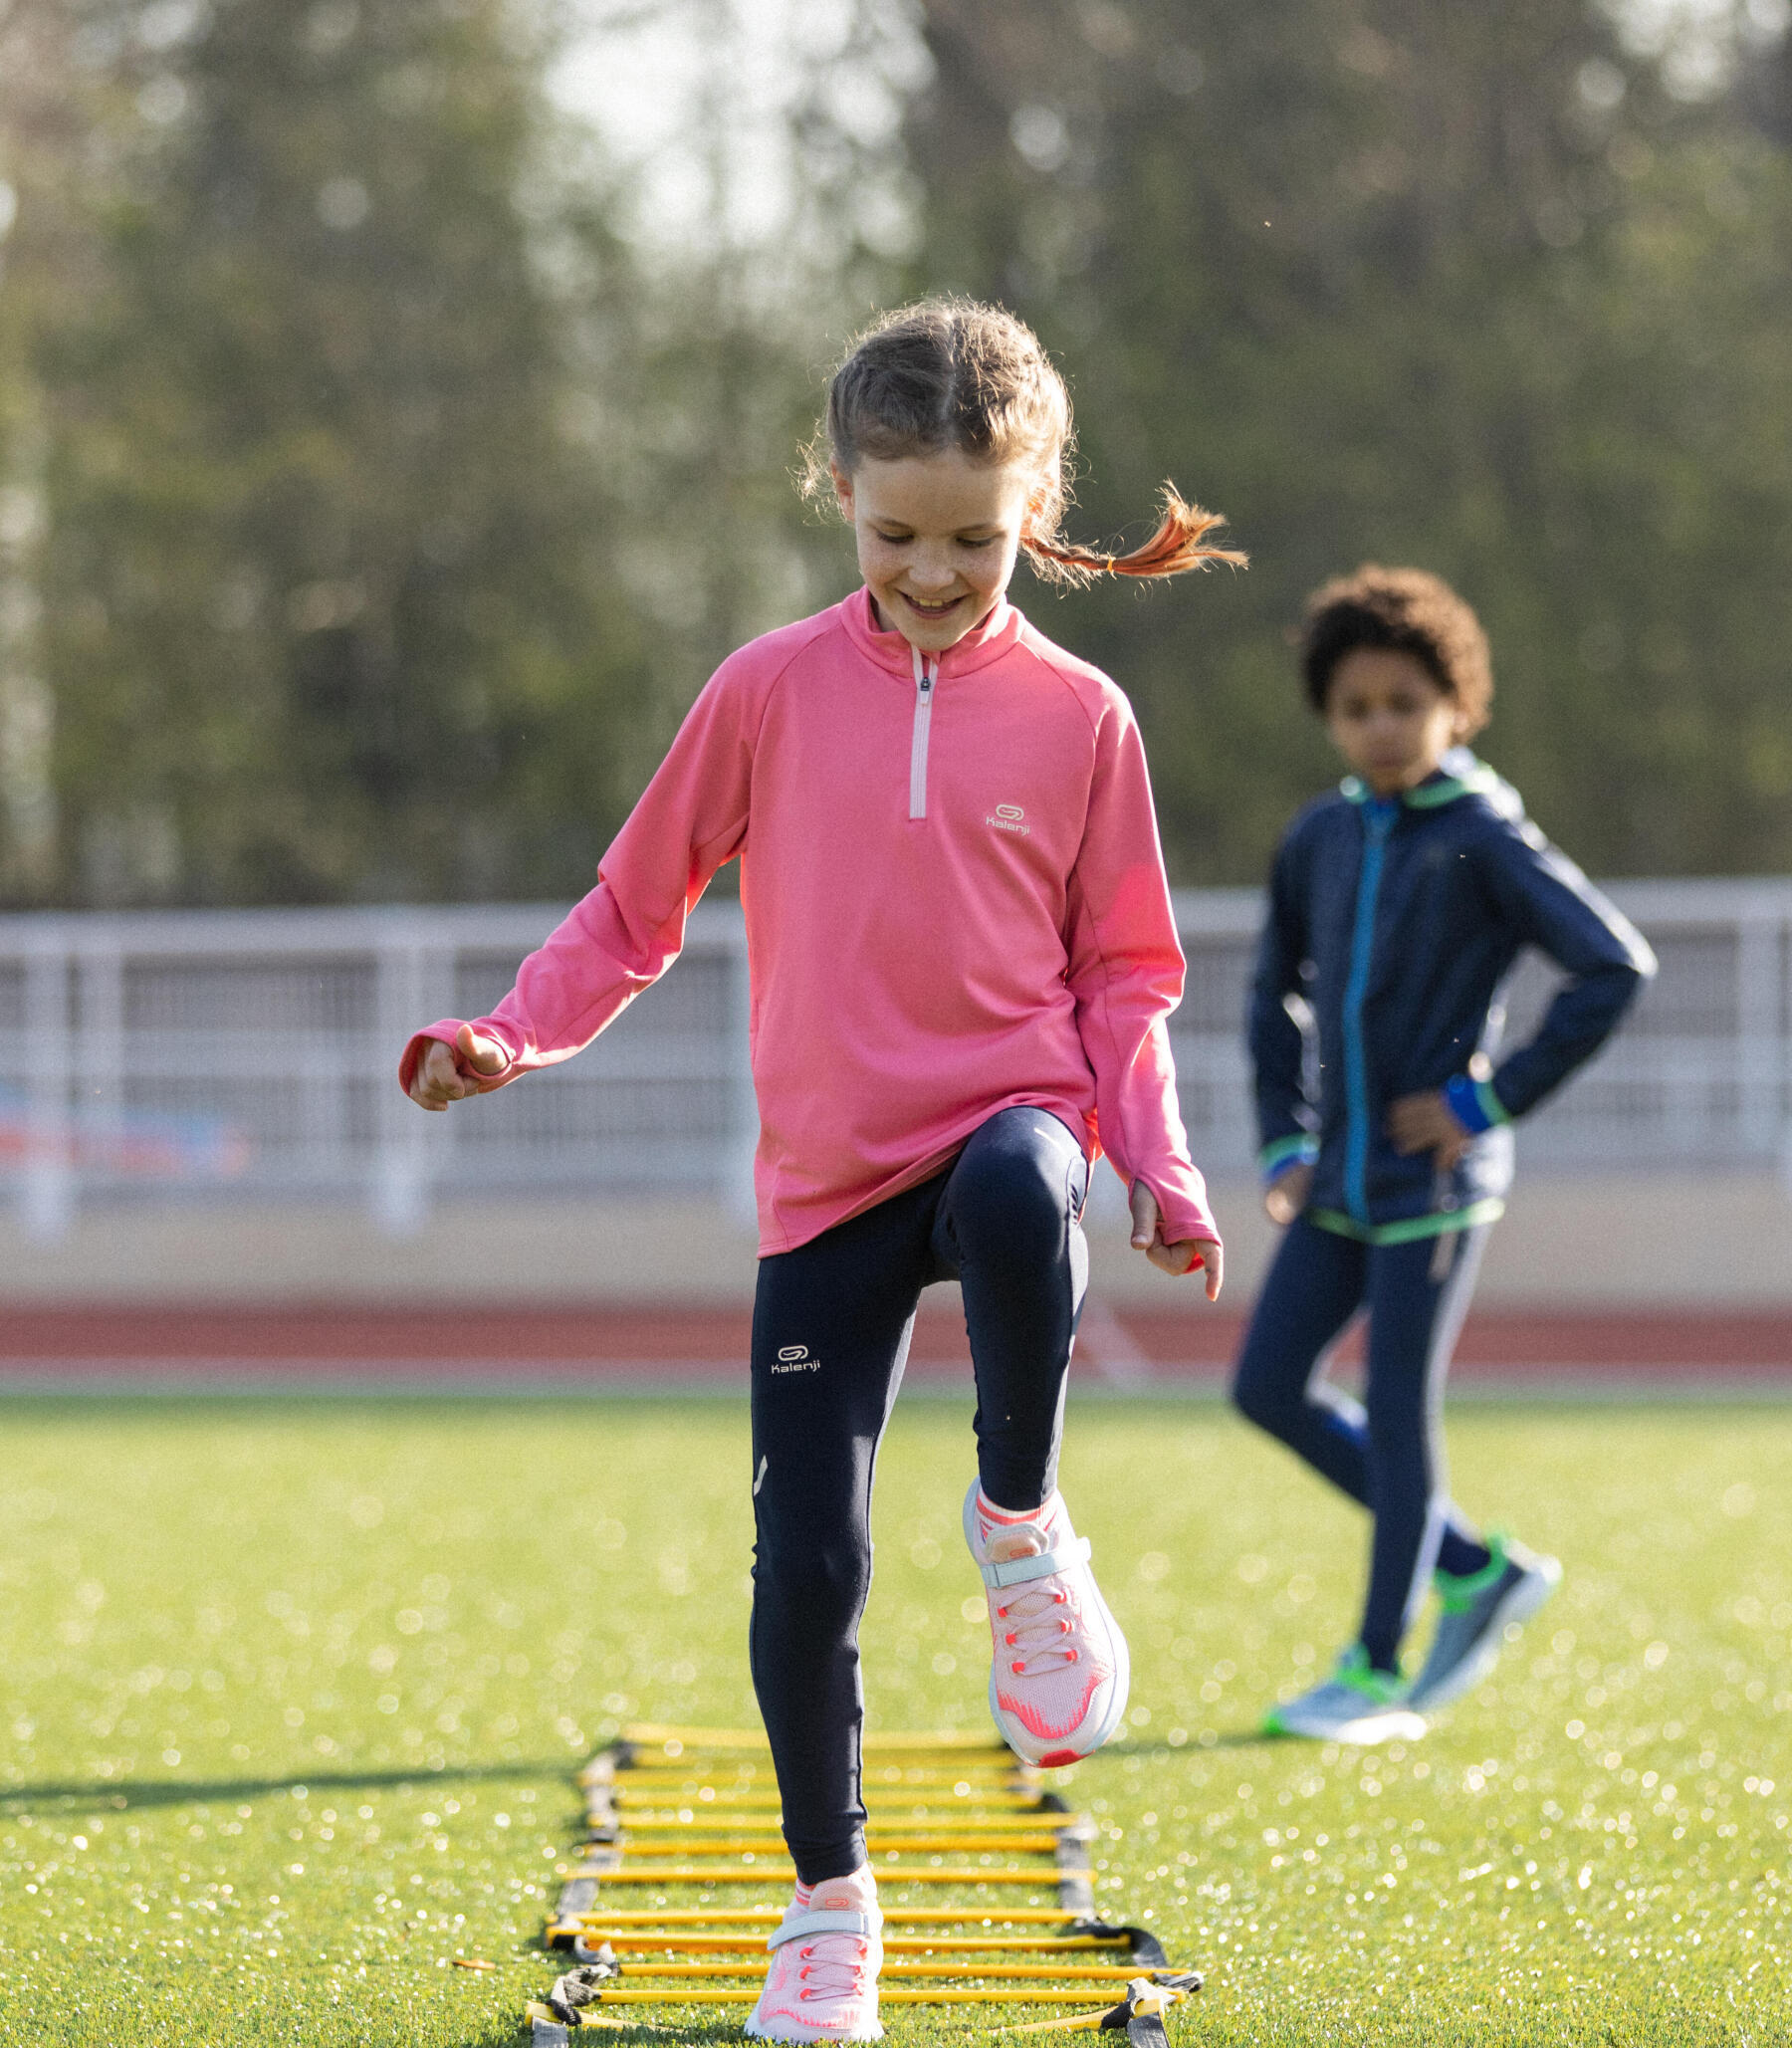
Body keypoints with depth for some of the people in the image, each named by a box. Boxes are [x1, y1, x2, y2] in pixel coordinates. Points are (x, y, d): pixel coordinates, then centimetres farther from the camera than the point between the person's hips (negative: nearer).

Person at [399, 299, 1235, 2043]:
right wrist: (511, 1034, -6)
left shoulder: (1075, 716, 3)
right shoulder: (773, 689, 3)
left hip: (1010, 1108, -1)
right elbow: (635, 907, 10)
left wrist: (1162, 1173, -5)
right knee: (805, 1567, -3)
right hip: (827, 1176, 1)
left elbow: (1120, 978, 9)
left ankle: (1021, 1528, -14)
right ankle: (829, 1904, 18)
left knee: (1018, 1200, -40)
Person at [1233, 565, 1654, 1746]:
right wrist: (1286, 1139, 10)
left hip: (1436, 1178, -7)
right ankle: (1477, 1568, 18)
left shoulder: (1483, 839, -11)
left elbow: (1617, 967, -16)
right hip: (1341, 1178, 7)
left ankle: (1377, 1671, 9)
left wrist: (1494, 1097, -14)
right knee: (1271, 1386, 5)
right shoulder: (1321, 839, 7)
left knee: (1399, 1414, -3)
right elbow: (1278, 994, 20)